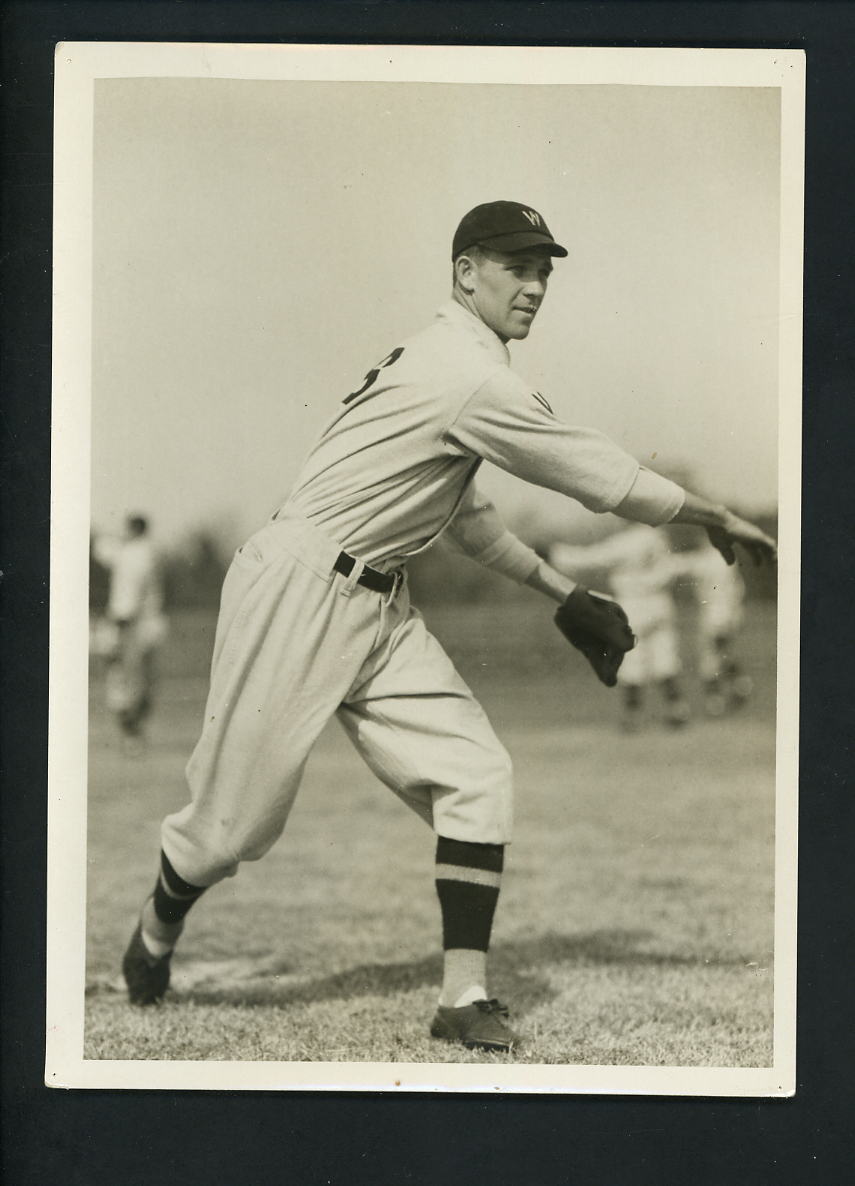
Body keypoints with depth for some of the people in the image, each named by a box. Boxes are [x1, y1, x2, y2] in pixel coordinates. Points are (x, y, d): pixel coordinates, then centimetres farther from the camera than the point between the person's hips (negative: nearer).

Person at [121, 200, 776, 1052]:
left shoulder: (443, 360, 13)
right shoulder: (473, 379, -18)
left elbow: (462, 510, 23)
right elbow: (605, 479, -14)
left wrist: (564, 592, 20)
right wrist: (718, 520, -2)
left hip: (378, 609, 10)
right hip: (294, 597, -10)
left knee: (474, 773, -5)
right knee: (238, 814, 1)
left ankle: (465, 997, -4)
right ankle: (159, 925, 32)